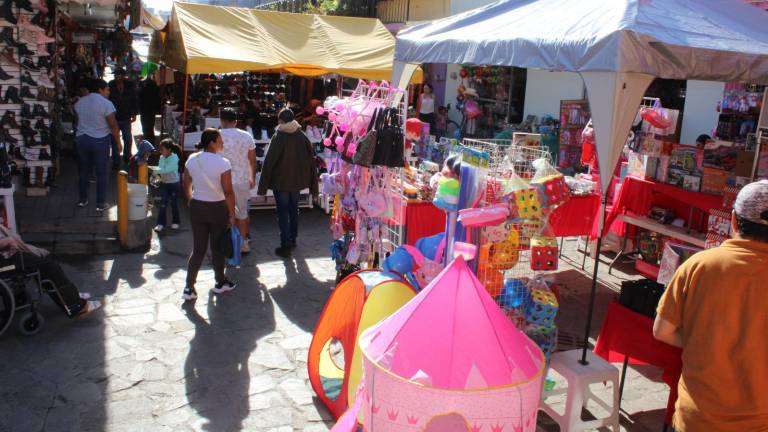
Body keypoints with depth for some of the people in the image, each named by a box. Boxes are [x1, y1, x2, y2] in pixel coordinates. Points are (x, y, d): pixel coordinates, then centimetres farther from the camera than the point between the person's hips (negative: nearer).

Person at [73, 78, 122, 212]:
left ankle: (82, 199, 24)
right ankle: (101, 203, 6)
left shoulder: (79, 102, 6)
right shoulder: (106, 103, -13)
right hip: (100, 140, -5)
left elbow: (77, 120, 14)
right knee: (101, 172, 3)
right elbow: (113, 125, -14)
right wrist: (118, 142, -7)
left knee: (84, 170, 17)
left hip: (81, 139, 6)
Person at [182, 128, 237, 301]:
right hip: (217, 208, -4)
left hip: (196, 207, 4)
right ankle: (220, 283, 28)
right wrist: (232, 214, -9)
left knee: (198, 248, 11)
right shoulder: (222, 163, -17)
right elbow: (228, 192, -17)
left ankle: (189, 288, 10)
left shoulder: (191, 160, -1)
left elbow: (186, 186, 7)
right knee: (217, 247, 12)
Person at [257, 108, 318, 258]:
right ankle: (292, 240, 30)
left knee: (283, 212, 1)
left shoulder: (278, 137, -14)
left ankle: (285, 245, -1)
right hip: (297, 180, 5)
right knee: (294, 209, 18)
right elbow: (311, 159, 3)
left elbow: (269, 161, -14)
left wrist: (263, 185, -9)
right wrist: (312, 184, 11)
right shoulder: (302, 136, 0)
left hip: (281, 181, -5)